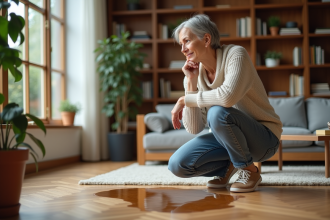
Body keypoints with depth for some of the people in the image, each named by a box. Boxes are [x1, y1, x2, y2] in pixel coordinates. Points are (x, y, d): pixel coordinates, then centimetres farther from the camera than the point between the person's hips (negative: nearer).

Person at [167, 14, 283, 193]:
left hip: (264, 138, -5)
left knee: (218, 113, -35)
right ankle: (228, 166, 12)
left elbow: (227, 97, -39)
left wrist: (185, 99, -24)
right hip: (227, 137, 6)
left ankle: (249, 170, -10)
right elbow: (194, 128, -9)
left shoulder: (236, 55, -18)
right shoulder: (196, 74, -2)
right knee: (177, 165, -14)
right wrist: (190, 83, -16)